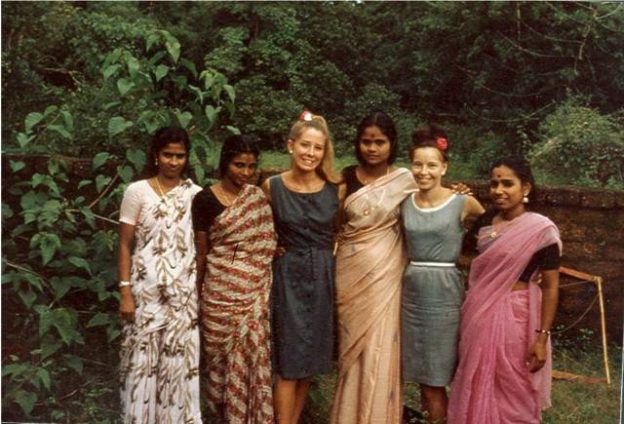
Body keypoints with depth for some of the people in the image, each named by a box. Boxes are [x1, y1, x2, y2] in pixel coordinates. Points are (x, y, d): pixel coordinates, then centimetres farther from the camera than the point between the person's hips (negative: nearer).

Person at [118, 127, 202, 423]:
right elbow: (124, 245, -2)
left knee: (181, 358, 7)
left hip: (185, 292, 2)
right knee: (144, 357, 3)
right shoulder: (137, 191, -2)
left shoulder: (195, 194, 5)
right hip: (146, 290, -2)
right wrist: (125, 292, -7)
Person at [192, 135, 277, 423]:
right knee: (220, 355, 7)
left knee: (253, 357, 3)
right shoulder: (206, 199, -5)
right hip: (220, 291, -2)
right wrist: (196, 291, 5)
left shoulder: (259, 197, 3)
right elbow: (201, 250, 1)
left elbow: (266, 245, 9)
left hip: (254, 291, 2)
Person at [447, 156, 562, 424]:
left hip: (515, 317, -5)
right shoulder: (485, 221, 4)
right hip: (480, 315, 5)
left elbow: (550, 286, -11)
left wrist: (542, 337, -15)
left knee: (512, 395, 9)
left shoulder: (541, 229, -12)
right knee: (477, 389, 18)